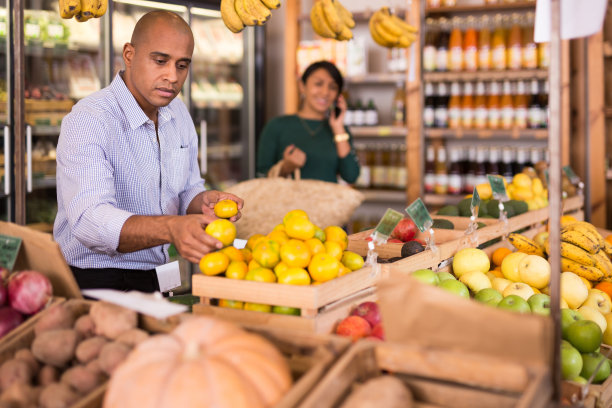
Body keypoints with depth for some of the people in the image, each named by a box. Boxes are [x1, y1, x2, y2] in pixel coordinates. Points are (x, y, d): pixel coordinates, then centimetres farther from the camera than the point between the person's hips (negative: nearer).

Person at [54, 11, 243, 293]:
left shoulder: (178, 114, 7)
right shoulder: (86, 122, -18)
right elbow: (89, 220, -32)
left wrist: (204, 202, -8)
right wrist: (170, 229, -48)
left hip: (155, 280, 7)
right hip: (96, 283, -7)